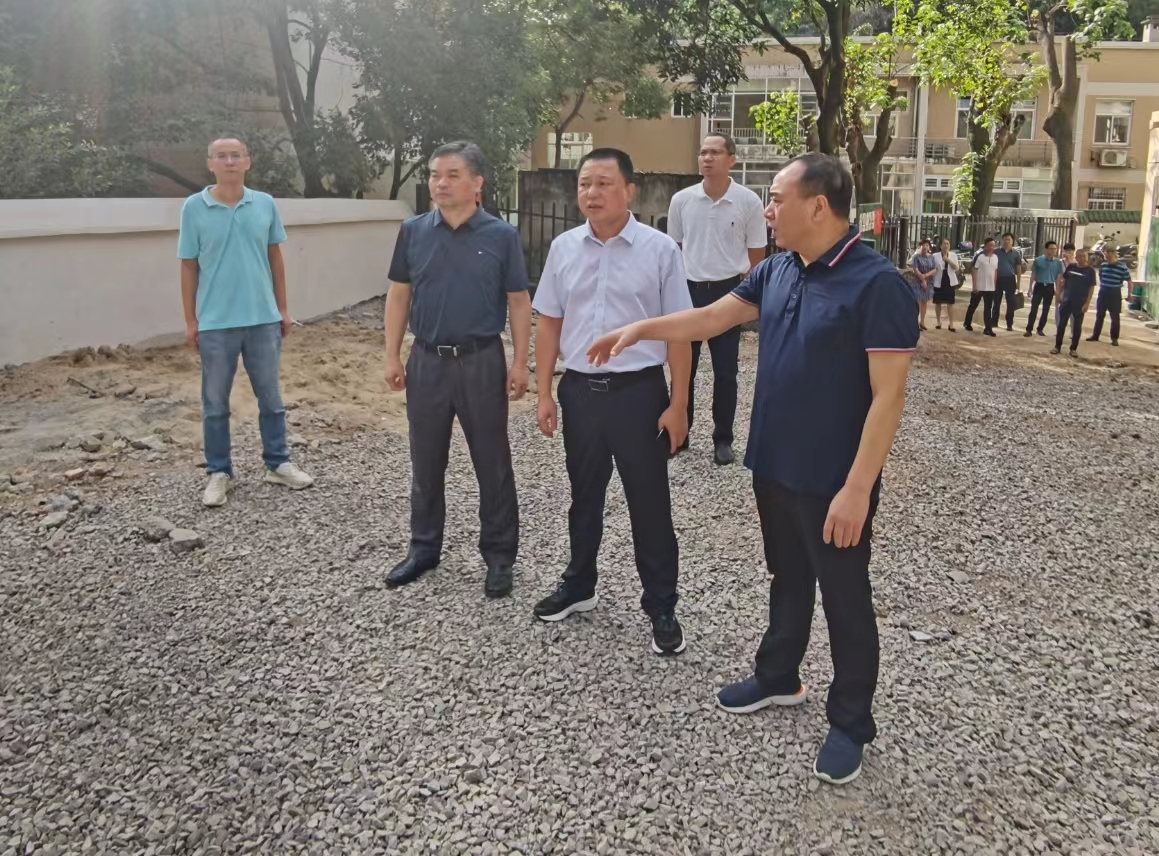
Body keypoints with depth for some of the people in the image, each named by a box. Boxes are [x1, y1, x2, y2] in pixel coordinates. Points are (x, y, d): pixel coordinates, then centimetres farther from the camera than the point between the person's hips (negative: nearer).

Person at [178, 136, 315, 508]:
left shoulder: (265, 204, 2)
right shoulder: (194, 208, -3)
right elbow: (189, 267, 1)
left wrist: (283, 309, 9)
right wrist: (190, 320, 0)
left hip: (263, 318, 2)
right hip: (215, 322, -2)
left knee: (270, 396, 11)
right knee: (215, 402, 7)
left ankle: (278, 464, 25)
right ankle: (219, 473, 18)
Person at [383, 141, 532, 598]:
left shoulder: (501, 236, -4)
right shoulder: (413, 231, 3)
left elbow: (518, 301, -1)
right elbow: (399, 294, 8)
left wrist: (520, 362, -5)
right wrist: (392, 356, 4)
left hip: (482, 361, -2)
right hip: (426, 360, 3)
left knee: (493, 463, 6)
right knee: (426, 462, 13)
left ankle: (499, 554, 20)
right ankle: (424, 546, 29)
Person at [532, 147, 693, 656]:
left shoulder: (659, 249, -7)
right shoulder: (564, 248, 3)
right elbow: (548, 324, 8)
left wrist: (677, 405, -8)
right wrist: (544, 393, 5)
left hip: (639, 391, -3)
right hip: (580, 390, 4)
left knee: (649, 503, 5)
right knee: (584, 496, 18)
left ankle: (661, 608, 21)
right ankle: (578, 585, 38)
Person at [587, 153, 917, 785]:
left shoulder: (875, 283, -20)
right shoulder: (777, 270, 4)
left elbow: (888, 394, -21)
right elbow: (714, 317, 15)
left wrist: (857, 488, -24)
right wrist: (639, 329, 11)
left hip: (832, 481, -7)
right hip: (774, 466, 7)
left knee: (844, 600, 9)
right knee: (787, 579, 23)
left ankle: (851, 722, 26)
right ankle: (778, 677, 43)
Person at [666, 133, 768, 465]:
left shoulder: (749, 202, -5)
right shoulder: (681, 200, 0)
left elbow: (756, 254, 2)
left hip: (728, 291, -2)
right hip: (688, 290, 2)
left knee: (725, 371, 5)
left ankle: (722, 439, 17)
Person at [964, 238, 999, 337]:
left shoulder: (995, 257, 6)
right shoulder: (979, 256, -11)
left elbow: (995, 271, 13)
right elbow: (974, 271, -11)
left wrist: (995, 285, 10)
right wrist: (975, 286, -14)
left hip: (990, 288, 4)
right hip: (979, 287, -4)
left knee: (988, 308, 2)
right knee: (973, 306, 11)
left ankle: (988, 328, 2)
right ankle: (967, 323, 28)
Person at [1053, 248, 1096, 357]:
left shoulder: (1090, 271, -4)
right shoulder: (1071, 267, 4)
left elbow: (1091, 288, -5)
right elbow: (1064, 281, 13)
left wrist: (1087, 303, -11)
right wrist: (1059, 294, 7)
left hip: (1080, 302, -2)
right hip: (1067, 300, 2)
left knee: (1077, 325, 4)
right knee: (1062, 323, 3)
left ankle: (1074, 348, 12)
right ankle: (1057, 346, 11)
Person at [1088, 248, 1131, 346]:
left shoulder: (1123, 267, -11)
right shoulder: (1103, 265, 0)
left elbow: (1129, 281, -4)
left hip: (1115, 294, -3)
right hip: (1103, 292, 3)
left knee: (1115, 317, 3)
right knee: (1099, 315, 9)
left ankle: (1114, 338, 10)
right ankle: (1095, 335, 17)